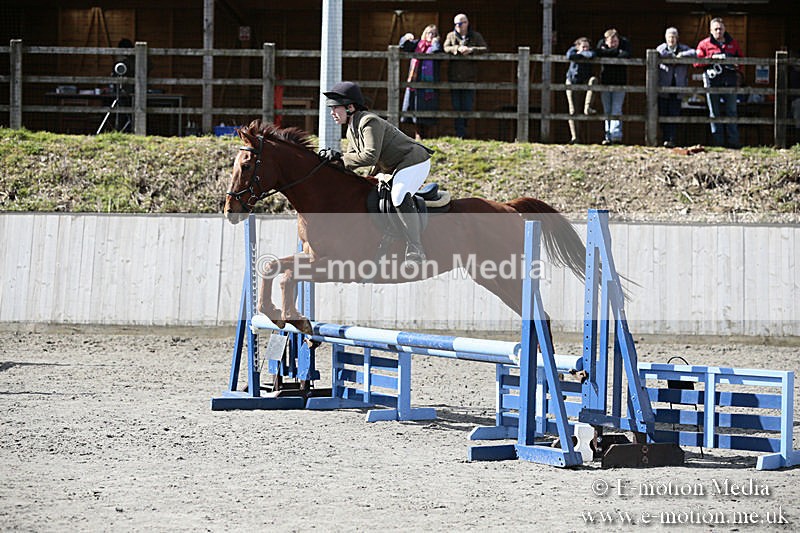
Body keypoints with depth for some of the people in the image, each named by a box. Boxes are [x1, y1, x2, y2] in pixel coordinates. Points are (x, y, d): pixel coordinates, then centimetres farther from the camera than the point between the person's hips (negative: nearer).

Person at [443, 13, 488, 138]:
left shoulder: (476, 36, 7)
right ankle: (460, 134, -3)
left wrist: (471, 50, -21)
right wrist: (458, 48, -24)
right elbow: (446, 48, -7)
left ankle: (463, 130, 20)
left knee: (467, 107, 2)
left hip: (469, 77, 0)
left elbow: (485, 48, -6)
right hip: (454, 77, 0)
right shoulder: (451, 36, 9)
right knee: (457, 106, -3)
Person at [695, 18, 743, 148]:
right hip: (712, 80, -1)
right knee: (714, 112, 1)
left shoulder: (733, 43, 13)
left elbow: (741, 58, 19)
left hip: (729, 80, 1)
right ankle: (718, 141, 3)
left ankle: (733, 141, 0)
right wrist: (712, 58, -12)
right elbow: (697, 62, 0)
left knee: (731, 111, -1)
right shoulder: (704, 44, 6)